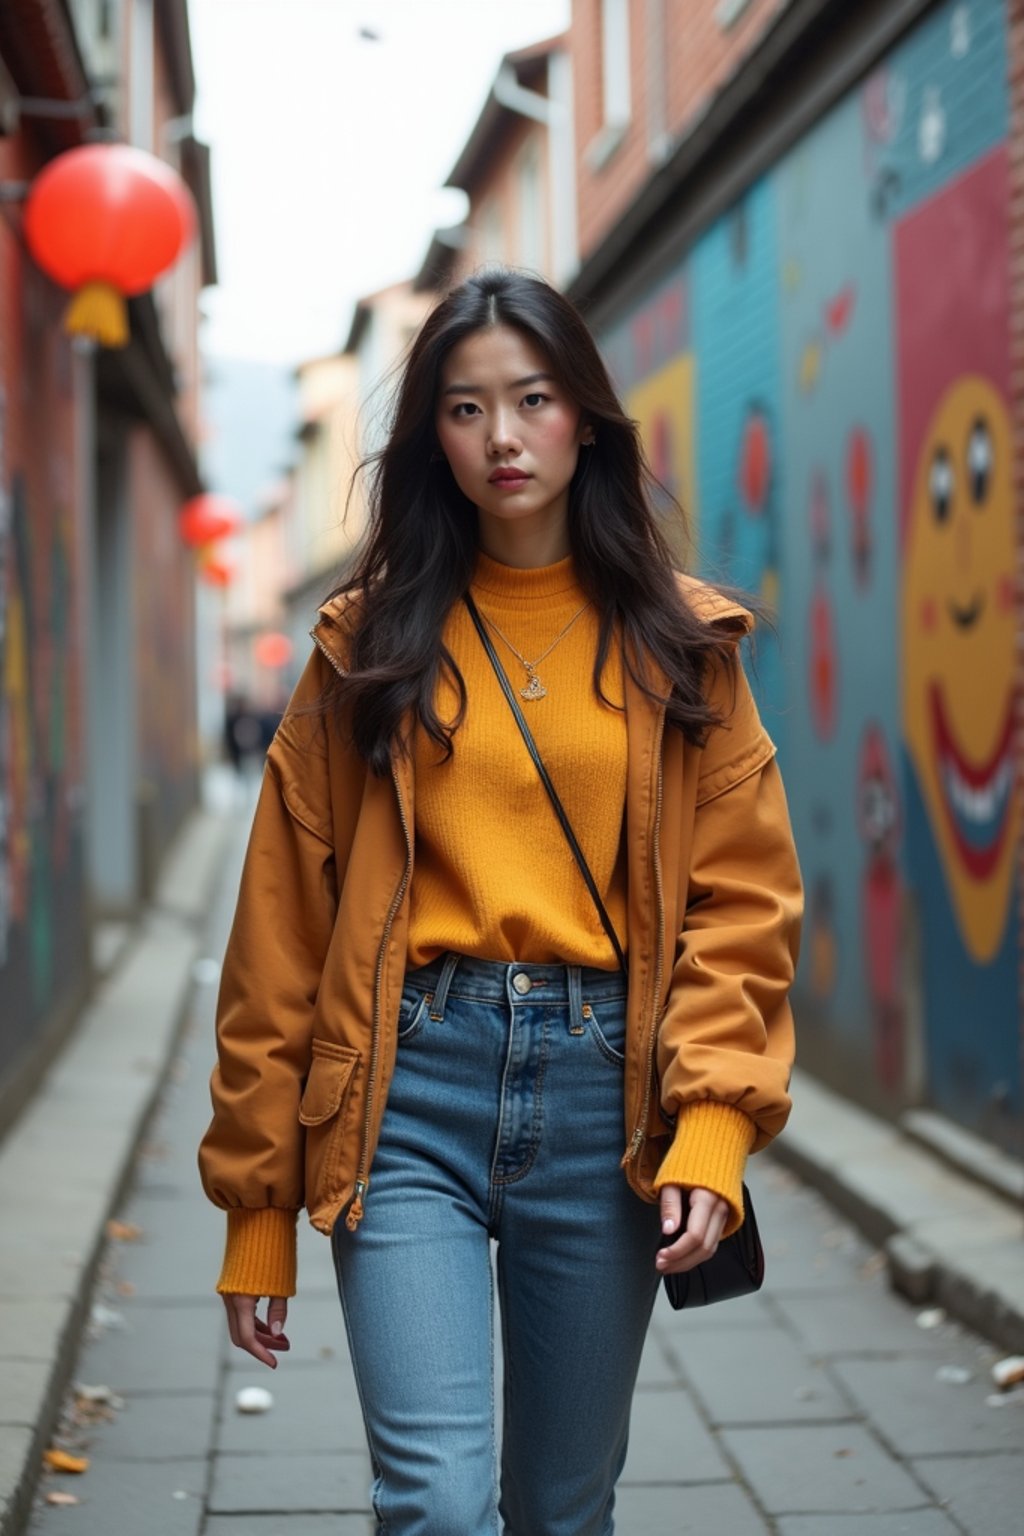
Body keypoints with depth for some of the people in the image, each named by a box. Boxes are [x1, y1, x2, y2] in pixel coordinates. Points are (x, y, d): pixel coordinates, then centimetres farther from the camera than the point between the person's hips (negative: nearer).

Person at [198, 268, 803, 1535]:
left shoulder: (678, 646, 8)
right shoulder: (371, 646, 6)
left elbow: (743, 898, 4)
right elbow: (283, 922, 5)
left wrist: (712, 1129, -11)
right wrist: (258, 1205, 2)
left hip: (601, 1094, 1)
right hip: (410, 1088, -1)